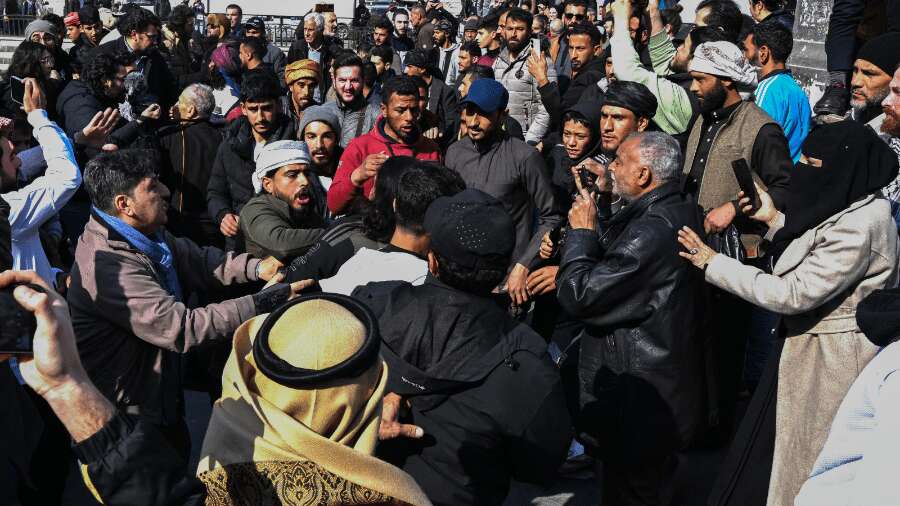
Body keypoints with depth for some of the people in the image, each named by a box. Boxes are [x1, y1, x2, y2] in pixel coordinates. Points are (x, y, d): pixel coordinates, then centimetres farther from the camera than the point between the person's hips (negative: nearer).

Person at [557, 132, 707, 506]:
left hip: (640, 406, -10)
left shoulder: (650, 232, -29)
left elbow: (578, 296, -27)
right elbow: (612, 268, 8)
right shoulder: (682, 212, 3)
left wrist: (581, 231, -15)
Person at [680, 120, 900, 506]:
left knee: (810, 457, 8)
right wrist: (773, 220, 5)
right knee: (783, 445, 20)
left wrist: (714, 264, -22)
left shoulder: (858, 227, -27)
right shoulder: (846, 208, 2)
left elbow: (795, 294, -27)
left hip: (830, 359, -9)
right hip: (809, 347, 9)